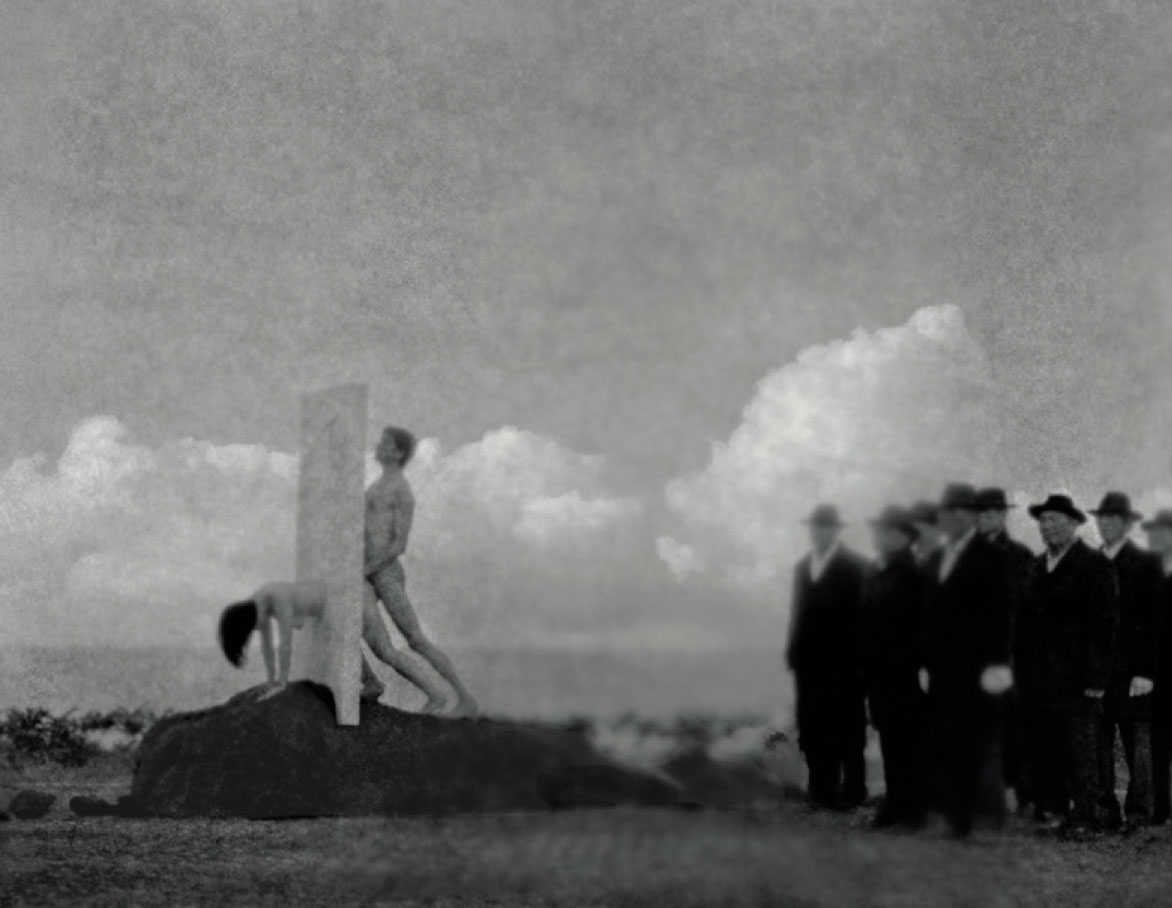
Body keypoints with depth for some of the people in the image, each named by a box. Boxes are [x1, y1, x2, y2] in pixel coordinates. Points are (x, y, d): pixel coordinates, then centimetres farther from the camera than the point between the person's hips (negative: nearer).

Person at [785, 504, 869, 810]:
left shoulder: (854, 566, -2)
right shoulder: (802, 567, 15)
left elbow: (862, 613, -6)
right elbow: (799, 612, 15)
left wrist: (860, 658, -12)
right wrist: (793, 652, 7)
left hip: (843, 662, -5)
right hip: (809, 662, 5)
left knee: (846, 730, 0)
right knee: (812, 730, 2)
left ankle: (851, 791, 6)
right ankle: (820, 790, 7)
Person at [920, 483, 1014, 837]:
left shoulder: (990, 557, -2)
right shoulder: (937, 560, 18)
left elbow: (1000, 613, -8)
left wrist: (997, 664, -14)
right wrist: (926, 662, 11)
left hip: (977, 671, -6)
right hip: (943, 670, 6)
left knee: (981, 747, -6)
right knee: (945, 748, 3)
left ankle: (988, 817, -1)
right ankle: (955, 818, 6)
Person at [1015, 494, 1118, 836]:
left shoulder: (1094, 564, -3)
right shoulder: (1038, 565, 16)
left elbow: (1105, 622, -8)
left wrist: (1095, 678, -14)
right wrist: (1020, 668, 6)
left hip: (1075, 679, -6)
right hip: (1036, 679, 6)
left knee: (1080, 752, -2)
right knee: (1041, 749, 4)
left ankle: (1086, 815, 4)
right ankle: (1050, 810, 12)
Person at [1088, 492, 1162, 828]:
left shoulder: (1146, 564, 0)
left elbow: (1154, 621, -5)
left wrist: (1146, 672, -12)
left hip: (1132, 674, -4)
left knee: (1138, 746, 0)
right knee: (1098, 743, 2)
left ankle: (1137, 813, 6)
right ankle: (1104, 810, 8)